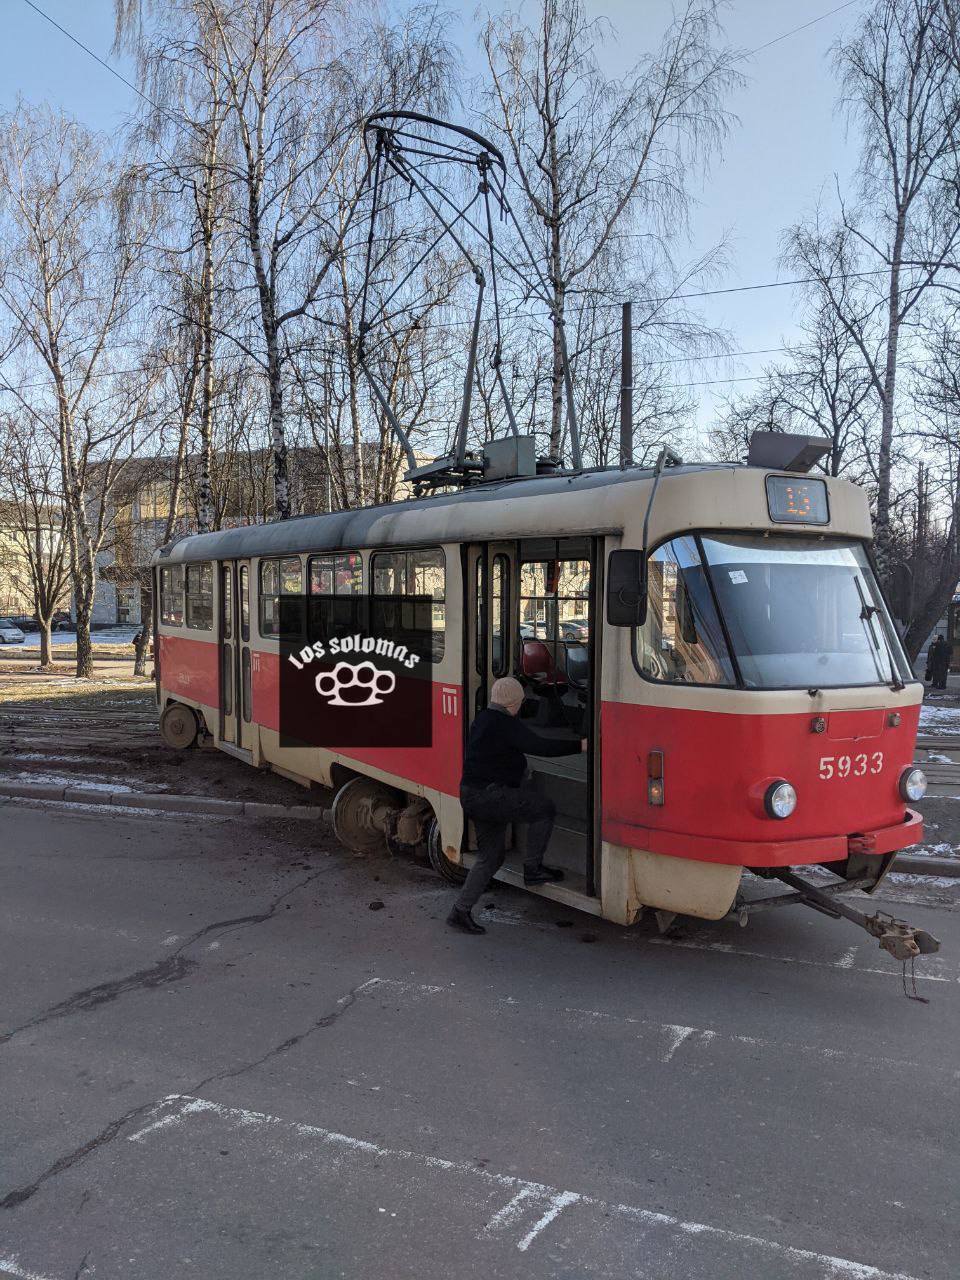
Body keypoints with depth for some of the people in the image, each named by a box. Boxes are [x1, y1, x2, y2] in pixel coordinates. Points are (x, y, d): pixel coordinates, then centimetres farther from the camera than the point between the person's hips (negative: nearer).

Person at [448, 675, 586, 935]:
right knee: (545, 808, 2)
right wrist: (579, 746, -17)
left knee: (490, 856, 15)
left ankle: (460, 912, 14)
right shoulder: (506, 725, -14)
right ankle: (532, 869, 8)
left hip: (471, 795, 10)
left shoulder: (481, 721, 16)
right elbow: (539, 746, -21)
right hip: (490, 795, -10)